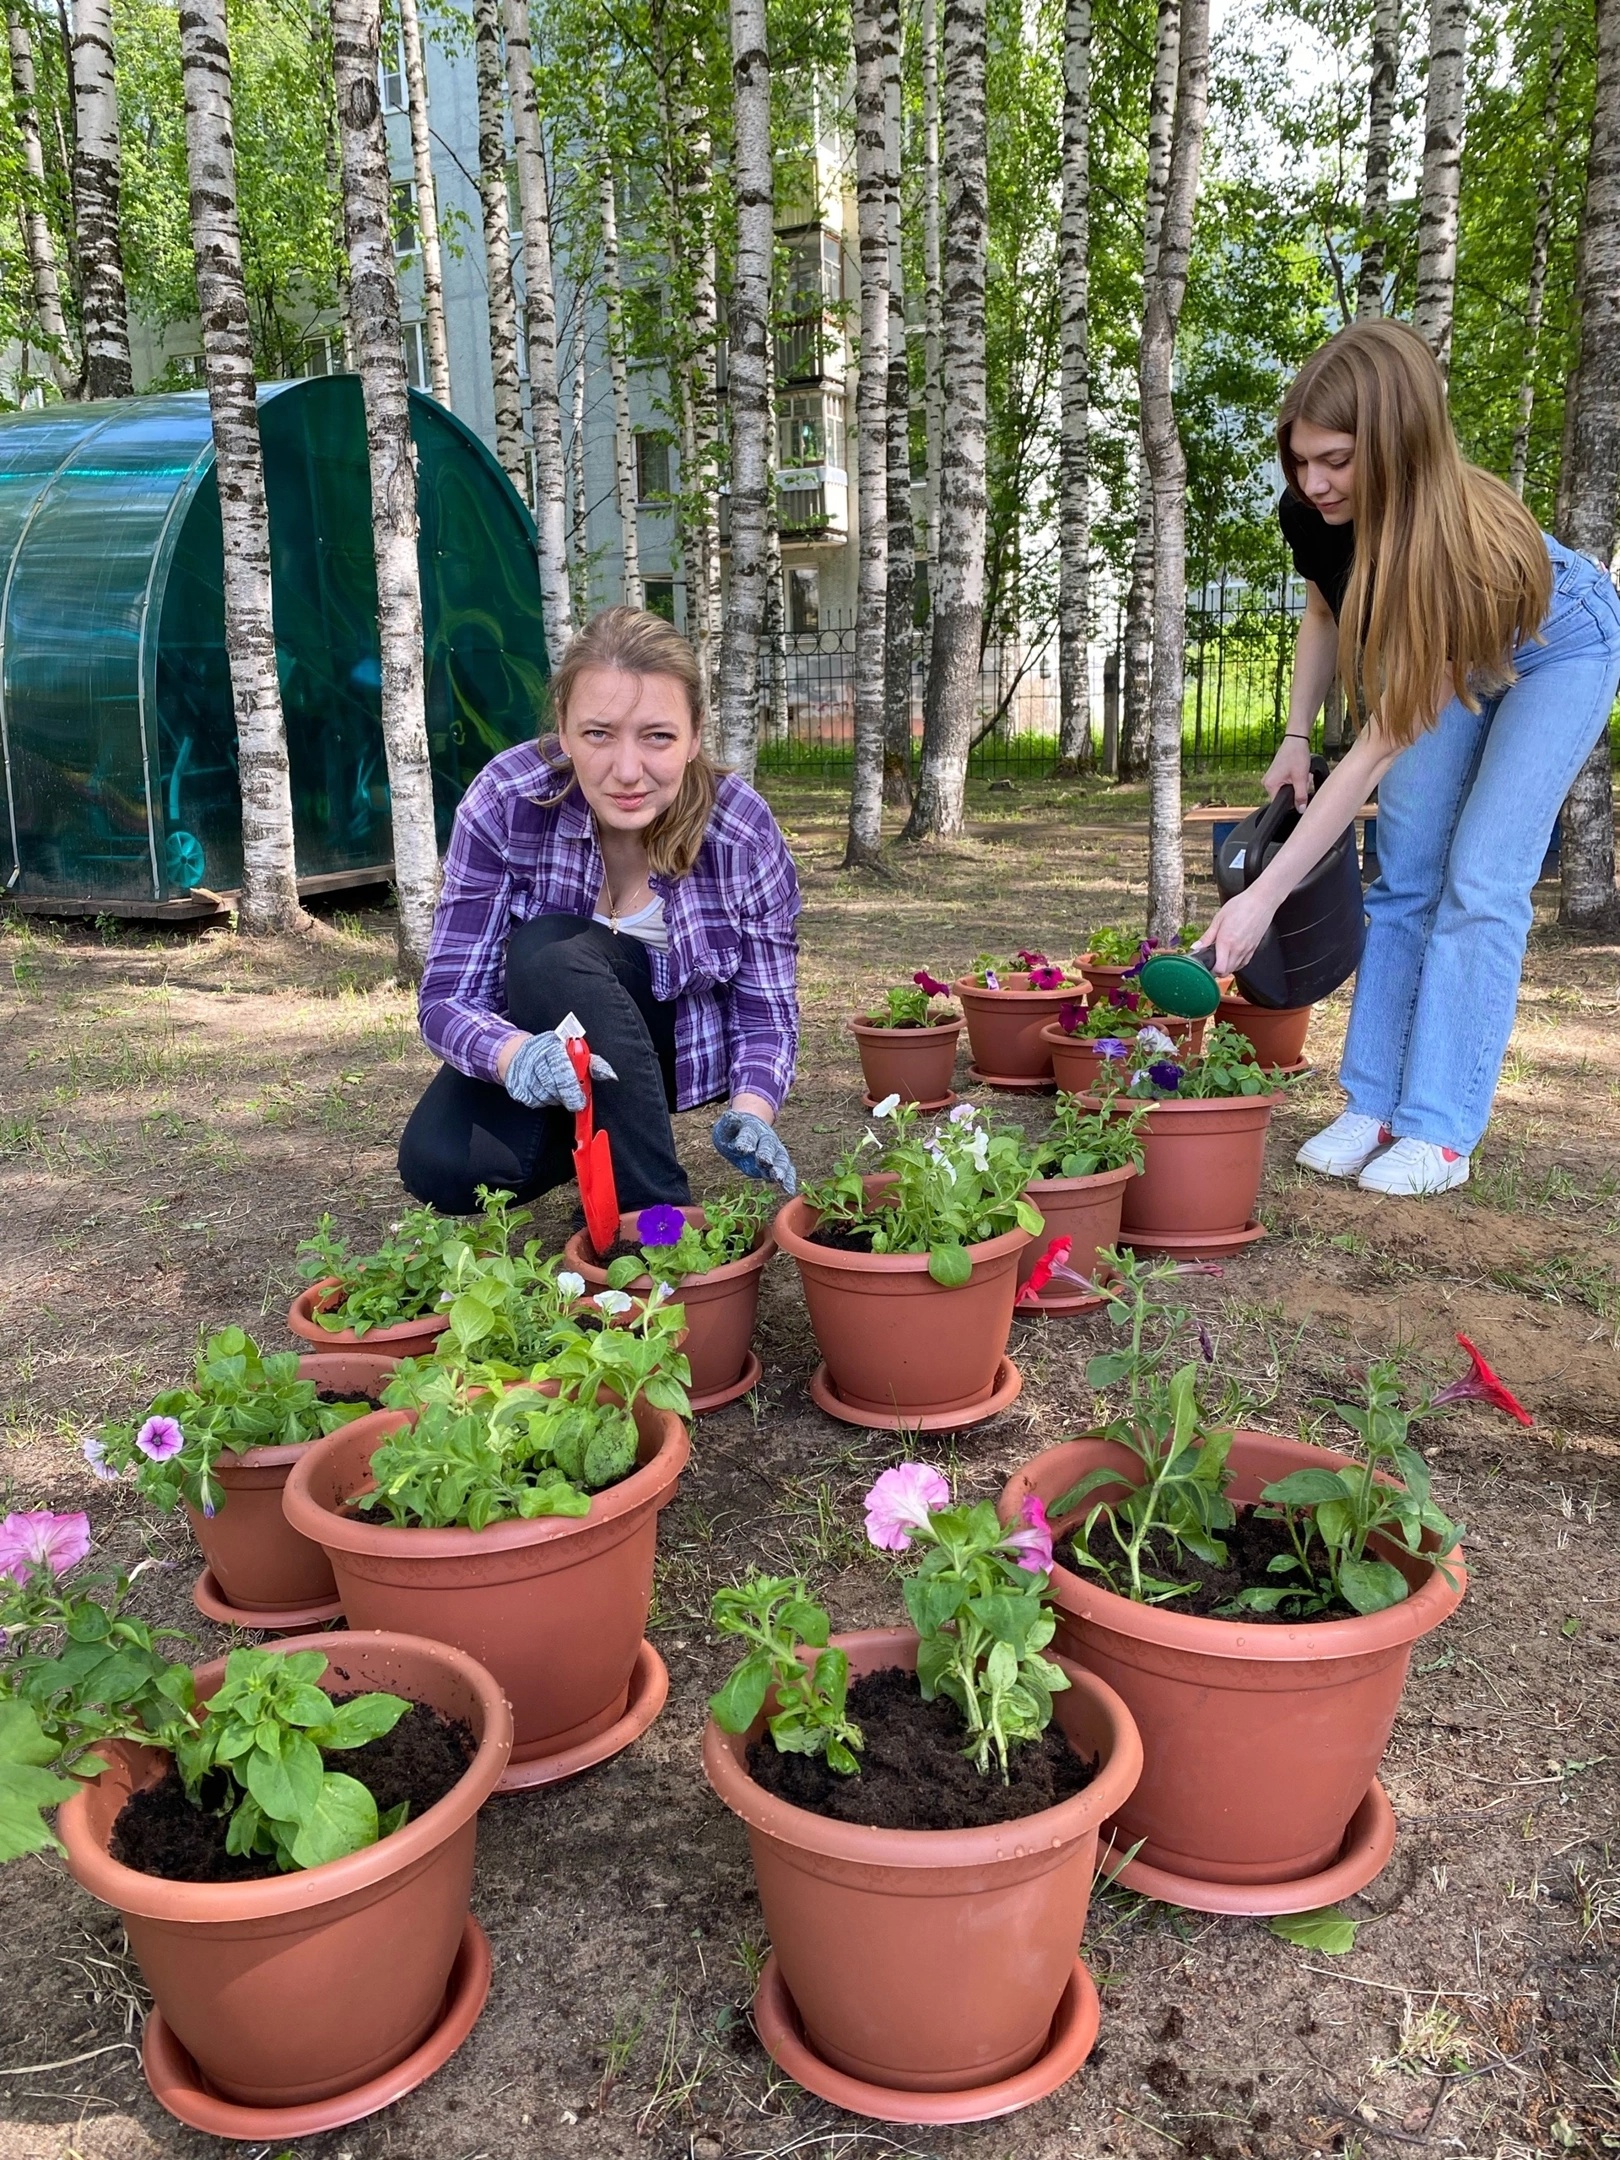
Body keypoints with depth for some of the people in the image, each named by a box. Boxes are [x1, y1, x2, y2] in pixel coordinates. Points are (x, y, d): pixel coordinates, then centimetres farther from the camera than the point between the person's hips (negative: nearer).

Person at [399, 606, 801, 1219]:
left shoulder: (744, 834, -24)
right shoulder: (506, 801, -25)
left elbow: (765, 1013, -14)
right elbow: (448, 997, -24)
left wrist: (750, 1111, -37)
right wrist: (514, 1053, -48)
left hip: (673, 1040, 0)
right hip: (536, 1031, 1)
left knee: (548, 950, -33)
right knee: (438, 1166, -28)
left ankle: (657, 1210, -22)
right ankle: (570, 1141, 3)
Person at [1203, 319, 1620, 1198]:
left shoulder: (1464, 540, -41)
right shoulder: (1311, 514, -25)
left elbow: (1380, 745, -41)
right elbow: (1325, 610, 1)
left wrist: (1263, 898, -43)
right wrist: (1295, 740, -5)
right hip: (1449, 655, 6)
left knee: (1481, 884, -14)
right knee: (1404, 875, -2)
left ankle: (1442, 1133, -10)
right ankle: (1375, 1106, 2)